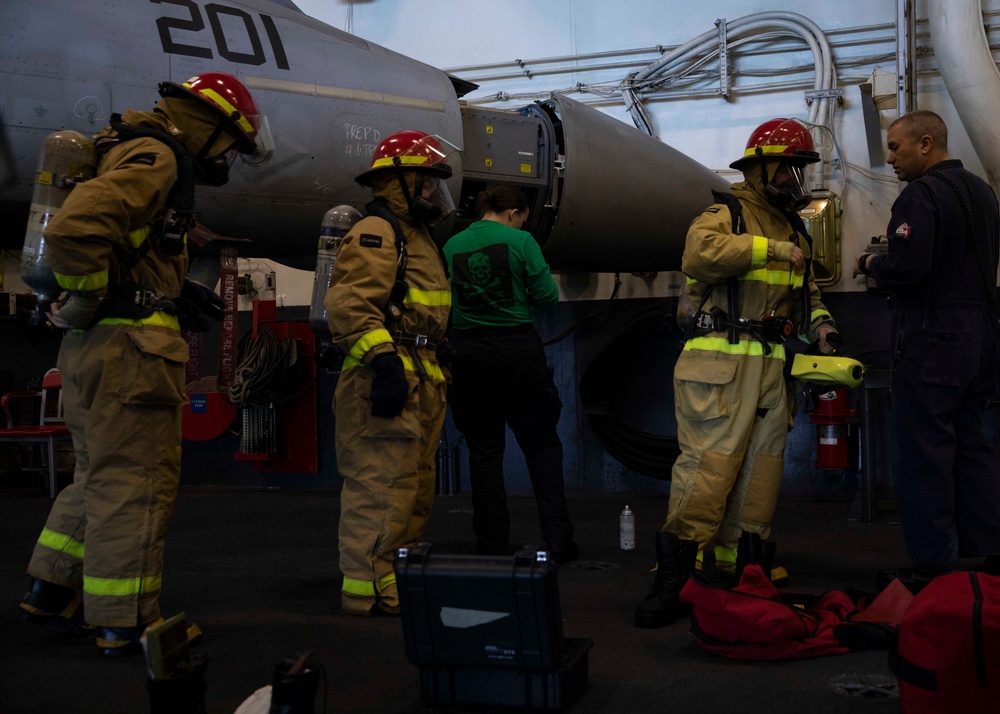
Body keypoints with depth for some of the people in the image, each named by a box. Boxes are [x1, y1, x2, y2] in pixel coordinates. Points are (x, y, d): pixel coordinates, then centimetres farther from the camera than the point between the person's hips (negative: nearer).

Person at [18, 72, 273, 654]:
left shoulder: (154, 161, 21)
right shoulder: (154, 158, -12)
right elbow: (74, 231, -26)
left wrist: (176, 293, 13)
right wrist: (92, 302, -14)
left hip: (95, 347, 10)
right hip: (130, 346, -10)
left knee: (101, 474, 20)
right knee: (136, 482, -3)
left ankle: (53, 589, 29)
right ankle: (126, 623, 4)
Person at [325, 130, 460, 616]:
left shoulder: (416, 238, 25)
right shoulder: (376, 234, -9)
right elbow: (349, 304, -22)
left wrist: (435, 377, 27)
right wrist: (382, 359, -31)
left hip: (418, 387, 11)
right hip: (386, 384, -11)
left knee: (414, 488, 15)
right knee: (380, 485, -10)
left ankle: (399, 583, 24)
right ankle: (368, 589, -6)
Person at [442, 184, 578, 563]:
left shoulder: (451, 246, 5)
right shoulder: (519, 241, -5)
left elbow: (444, 302, 7)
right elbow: (547, 295, -6)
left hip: (470, 354, 3)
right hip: (518, 350, -2)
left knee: (484, 449, 9)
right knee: (541, 445, 7)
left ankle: (492, 543, 12)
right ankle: (557, 539, 7)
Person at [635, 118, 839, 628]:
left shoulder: (794, 230, 23)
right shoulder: (725, 213, -1)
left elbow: (805, 289, 30)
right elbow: (699, 254, -22)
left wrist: (820, 322, 9)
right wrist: (770, 250, -17)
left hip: (770, 367, 8)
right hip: (719, 362, -8)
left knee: (760, 471, 7)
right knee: (709, 466, -14)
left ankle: (742, 572, 15)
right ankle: (671, 580, -10)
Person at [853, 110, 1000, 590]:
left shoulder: (921, 194, -14)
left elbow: (908, 267, -24)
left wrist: (870, 265, -4)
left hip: (929, 339, -9)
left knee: (921, 454, -3)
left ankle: (933, 566, 0)